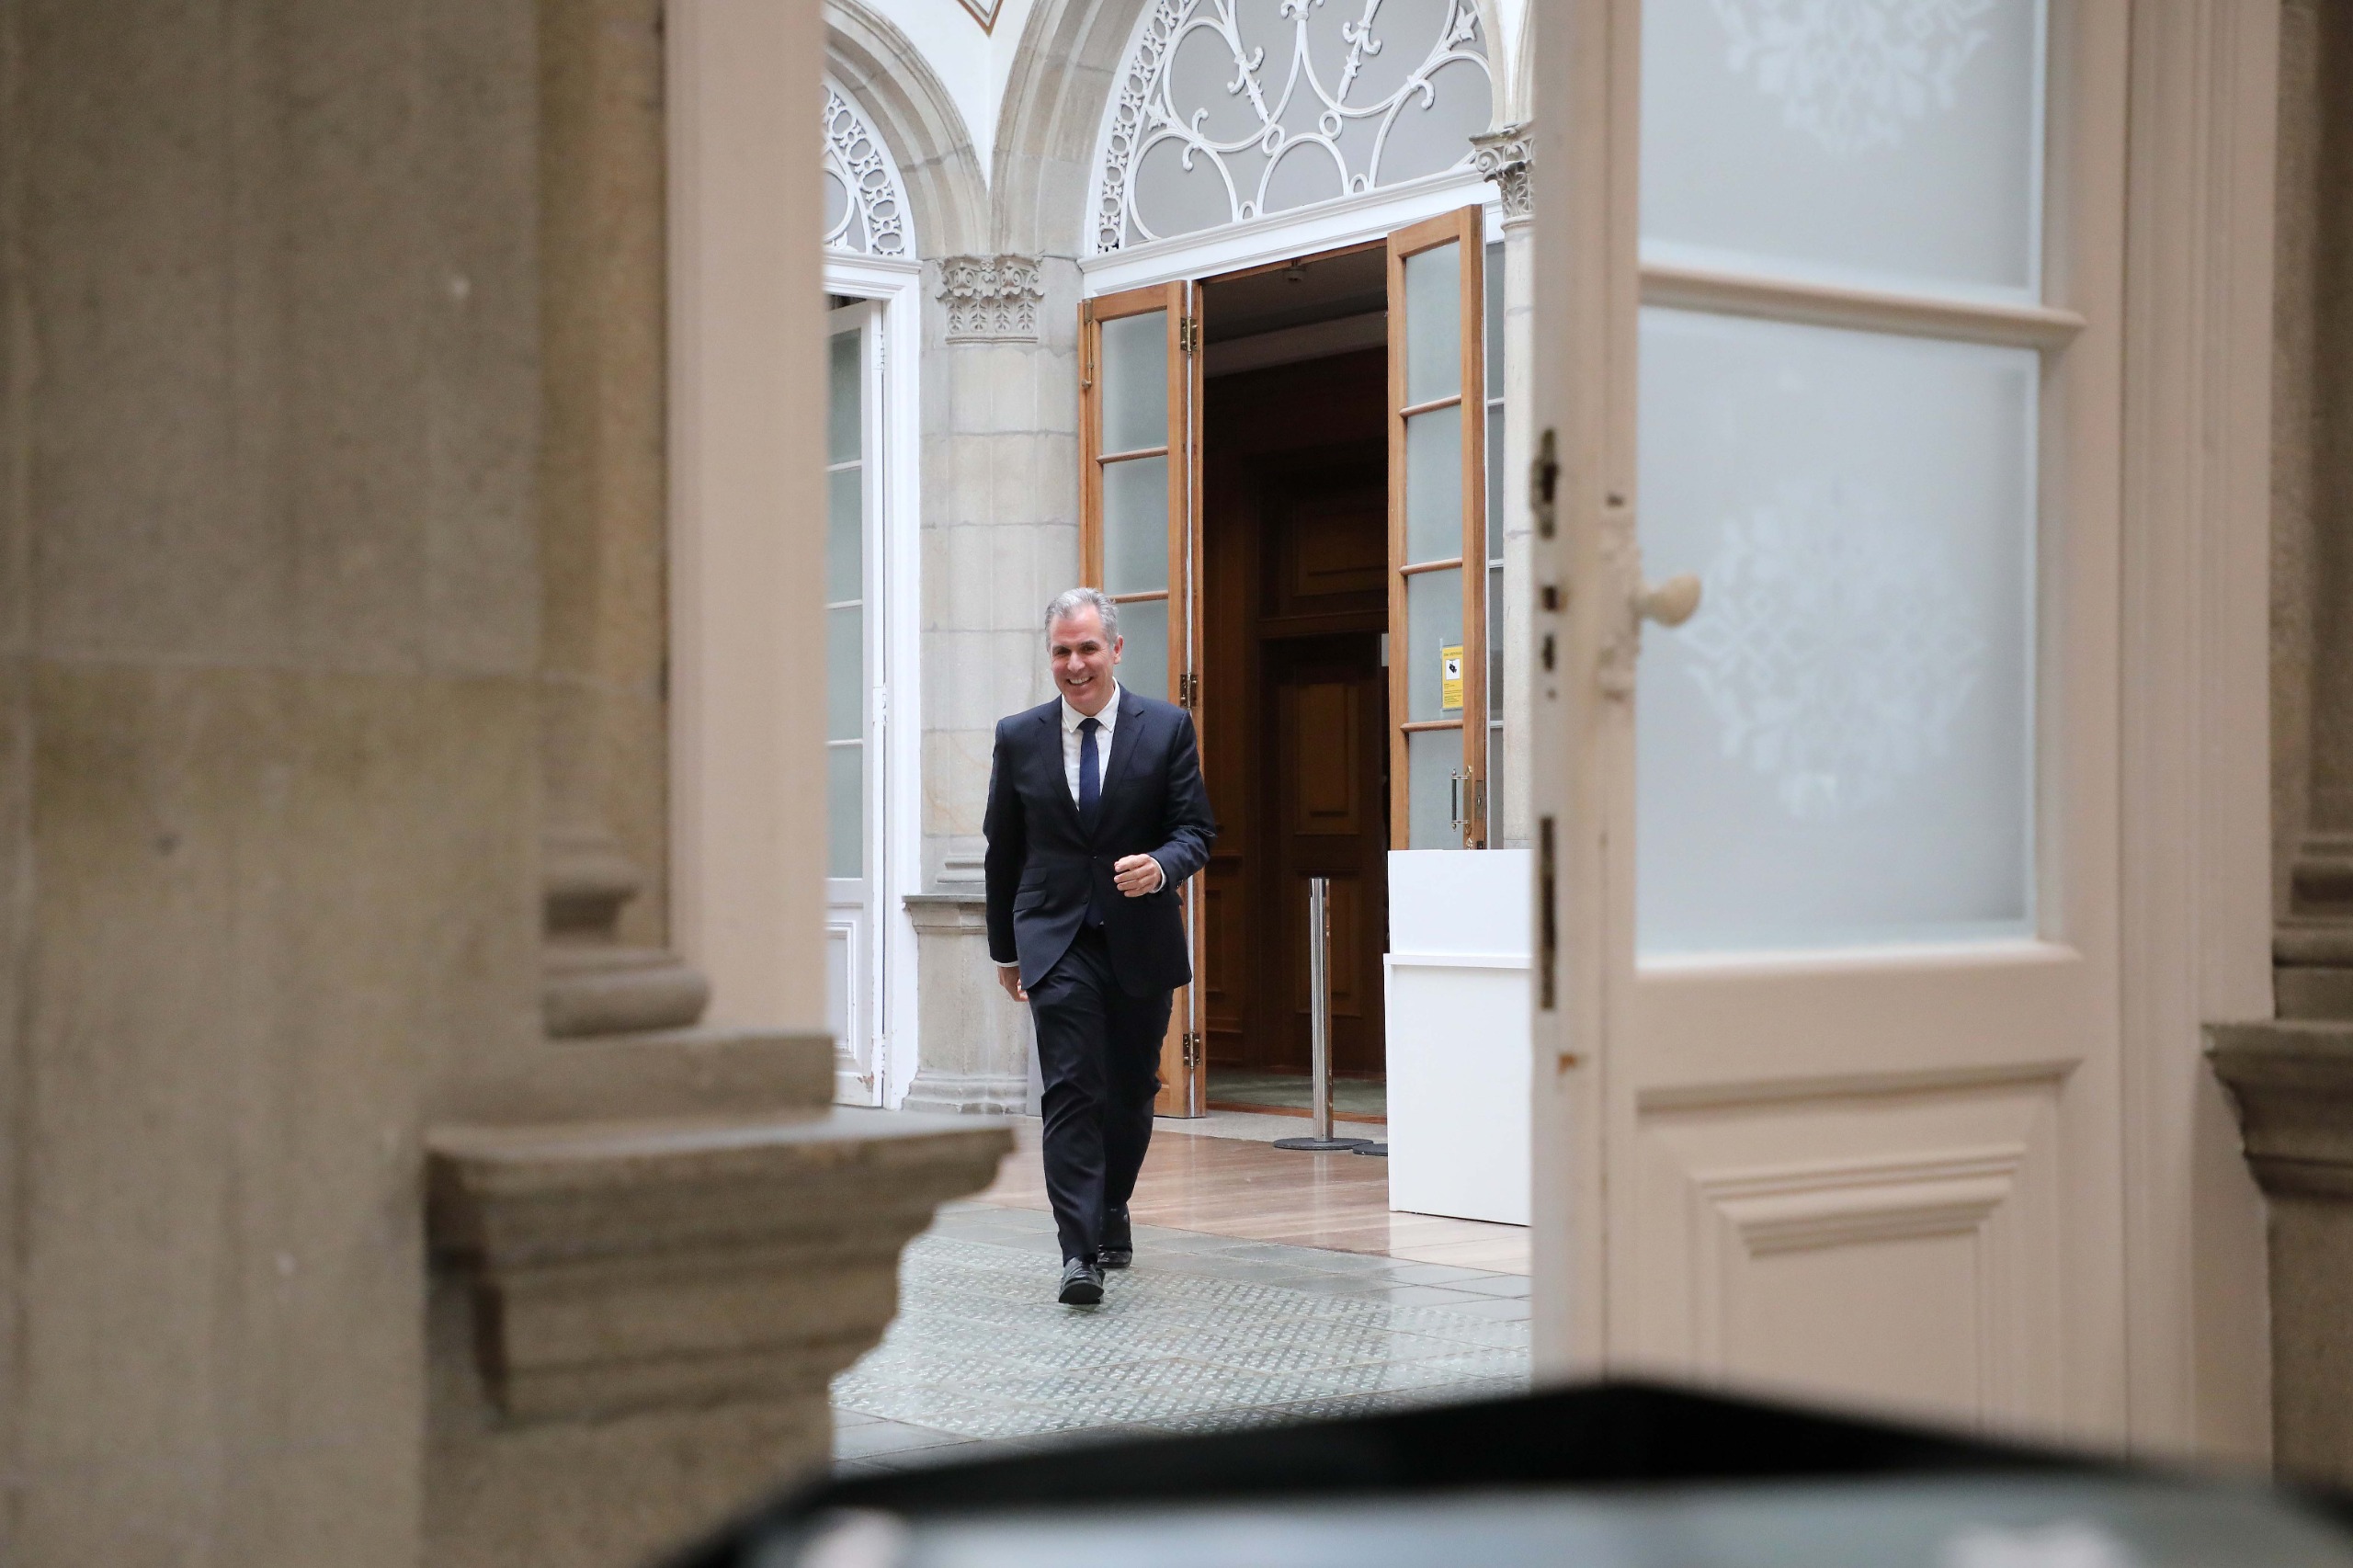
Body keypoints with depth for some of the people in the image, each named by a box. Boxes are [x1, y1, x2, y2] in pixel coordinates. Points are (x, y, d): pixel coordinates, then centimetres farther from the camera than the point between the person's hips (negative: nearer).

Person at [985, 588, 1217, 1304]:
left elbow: (1196, 829, -1)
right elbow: (1002, 851, 12)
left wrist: (1160, 865, -24)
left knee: (1131, 1090, 12)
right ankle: (1080, 1252, -15)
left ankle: (1112, 1211, 36)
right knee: (1070, 1091, -12)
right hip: (1057, 940, -1)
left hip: (1141, 940, 1)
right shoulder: (1018, 737, 4)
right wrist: (1005, 947, 15)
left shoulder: (1167, 728, 0)